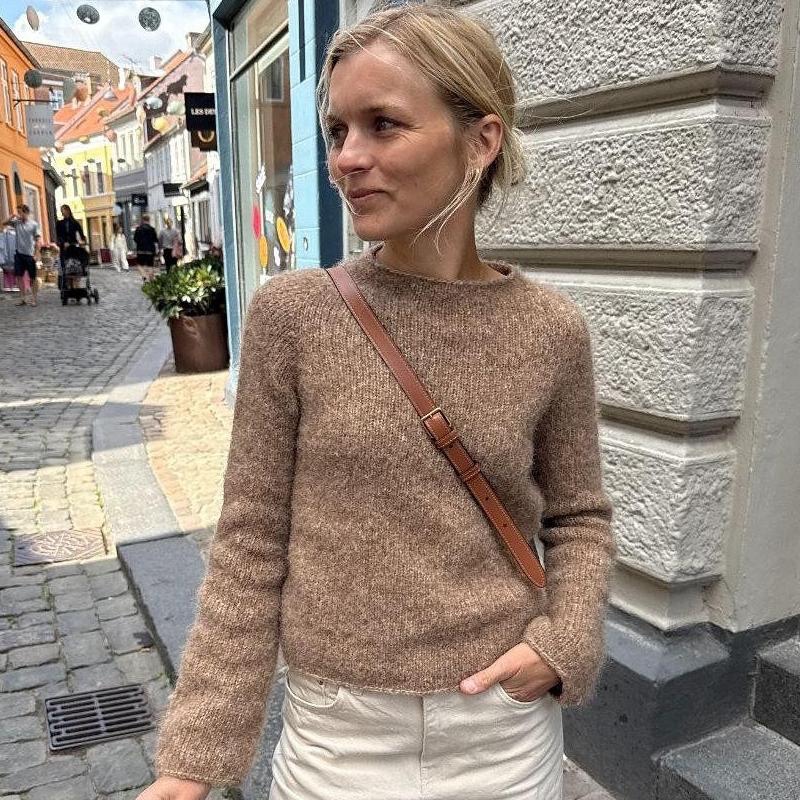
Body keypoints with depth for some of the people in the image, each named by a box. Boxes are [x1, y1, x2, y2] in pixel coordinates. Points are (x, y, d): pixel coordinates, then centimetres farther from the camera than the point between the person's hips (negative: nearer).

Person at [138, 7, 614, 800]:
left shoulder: (551, 330, -8)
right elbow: (251, 543, -8)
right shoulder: (291, 314, -11)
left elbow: (578, 519, 4)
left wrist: (564, 643, -12)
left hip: (506, 729, 1)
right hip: (337, 734, 0)